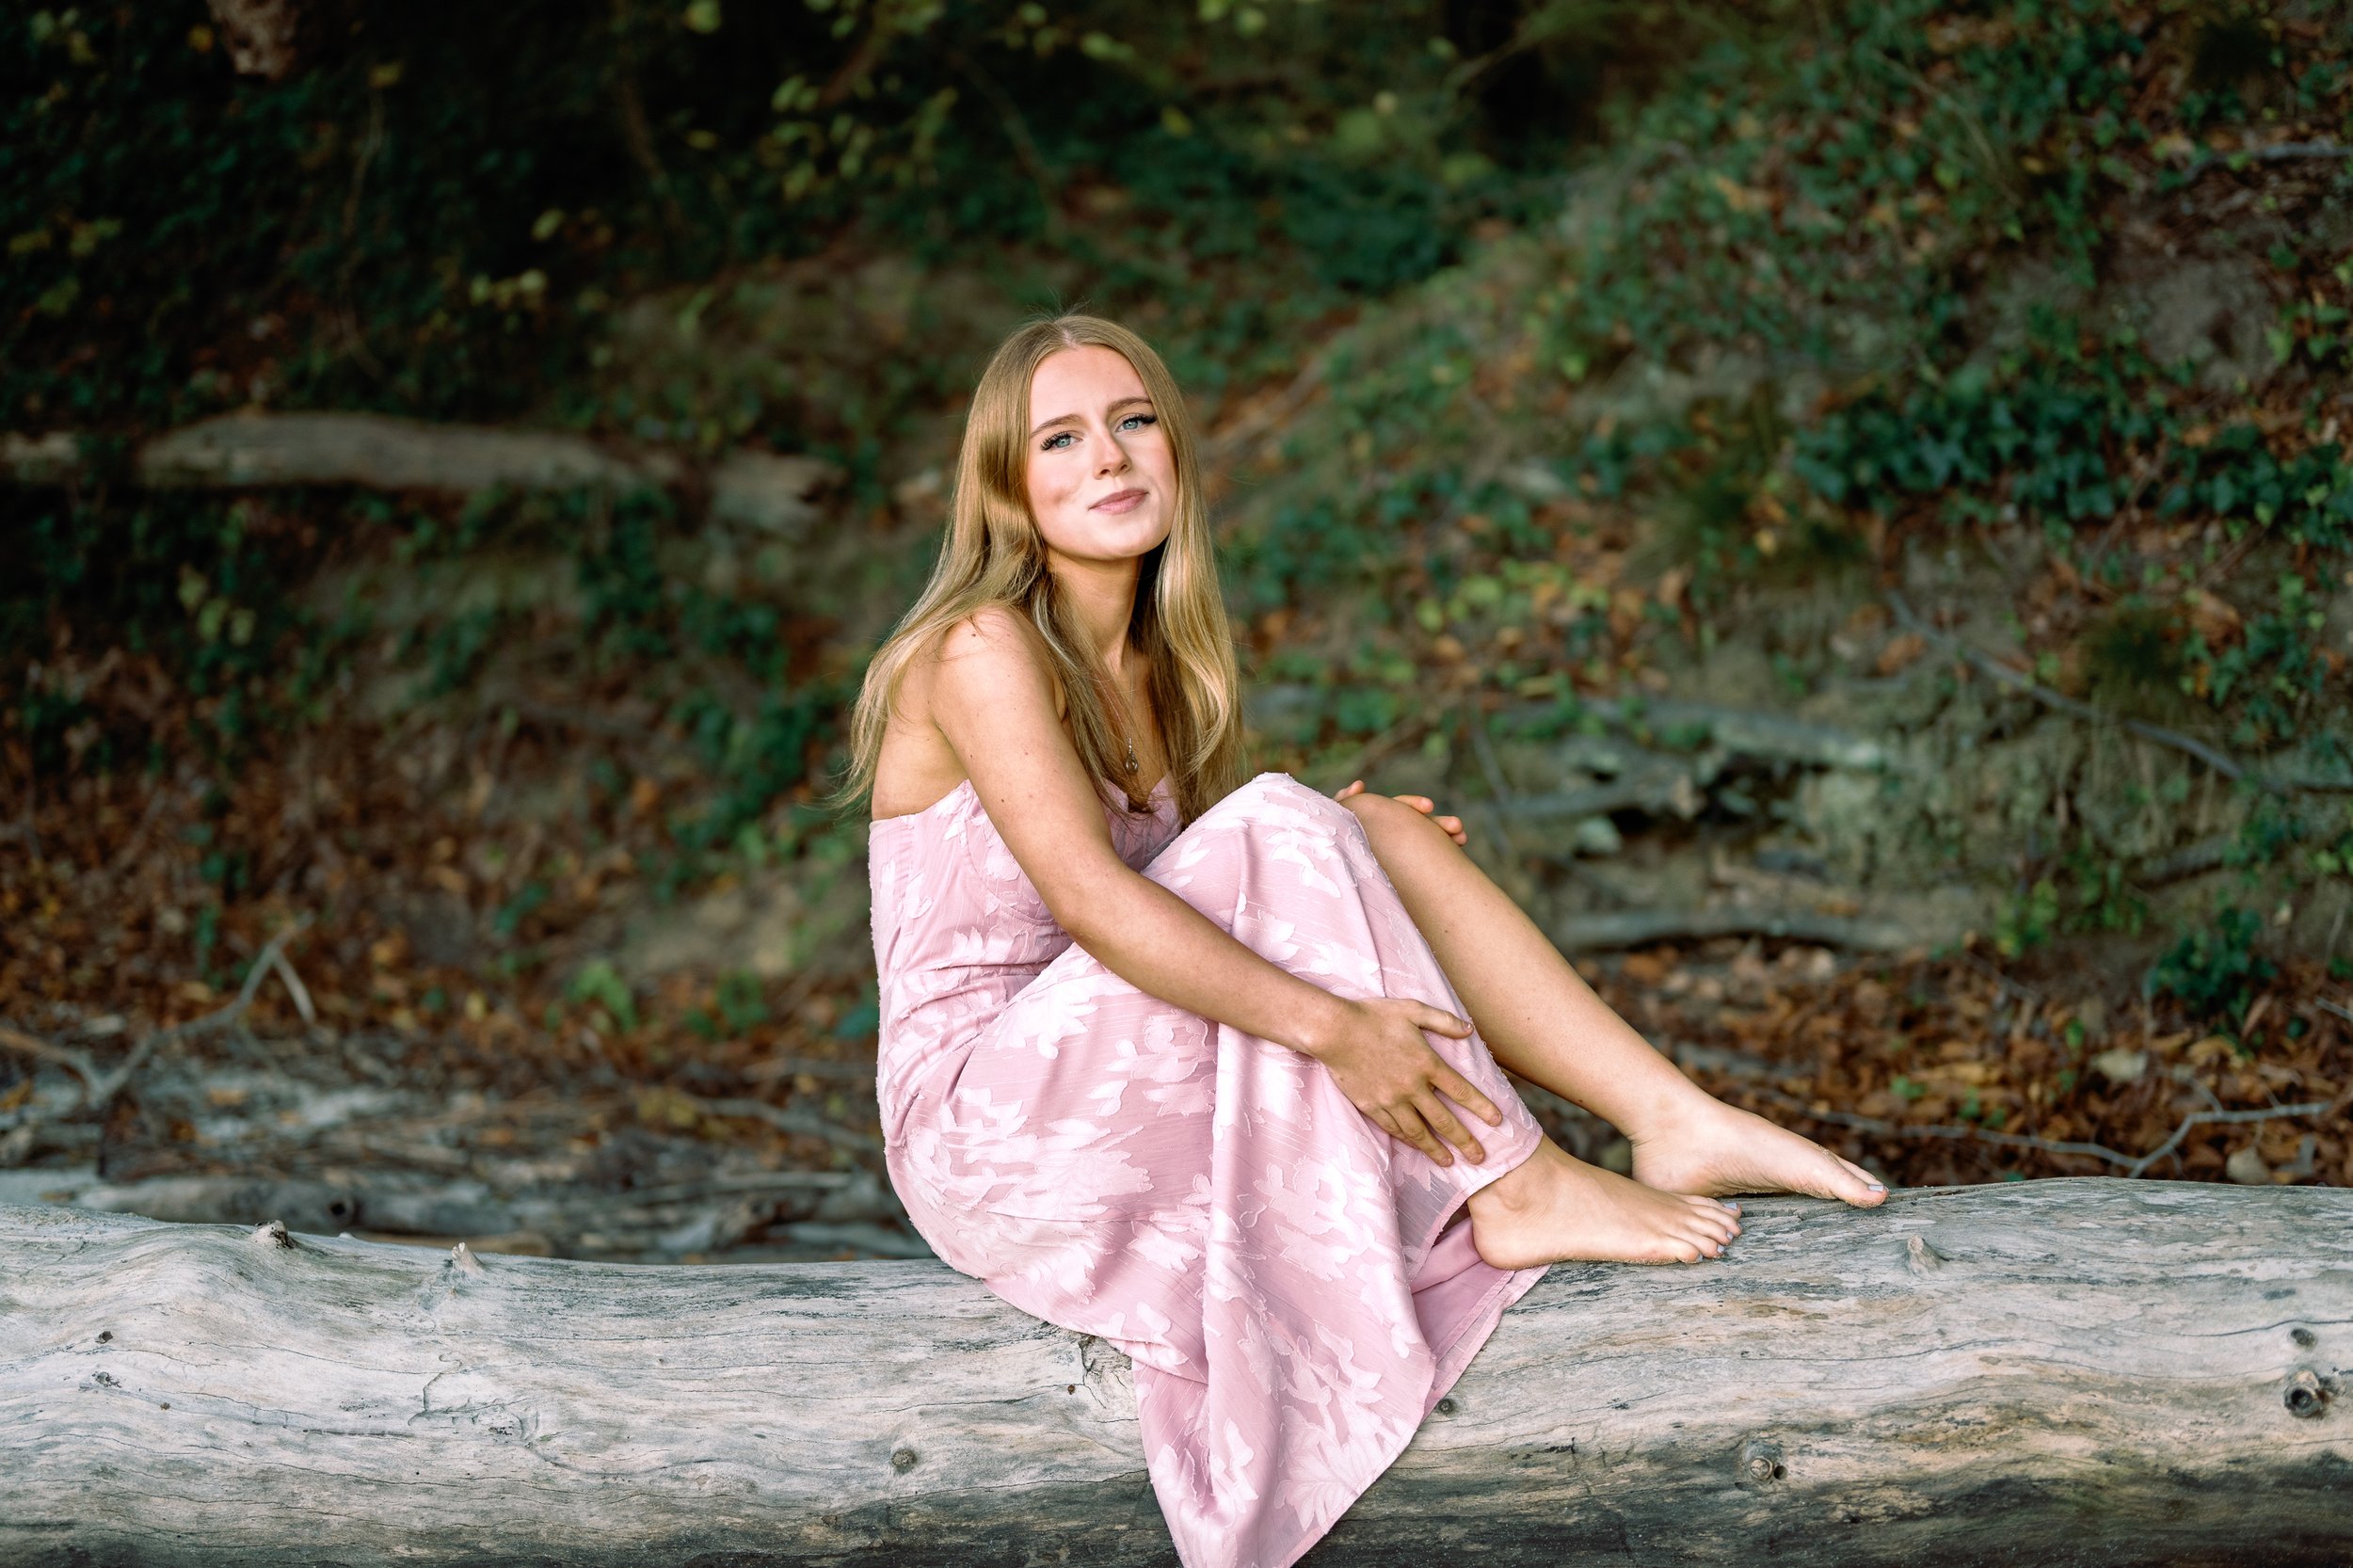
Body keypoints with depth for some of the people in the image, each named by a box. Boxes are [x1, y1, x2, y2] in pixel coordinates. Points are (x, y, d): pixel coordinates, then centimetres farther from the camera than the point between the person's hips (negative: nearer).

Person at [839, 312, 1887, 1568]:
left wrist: (1353, 861, -4)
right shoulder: (984, 648, -14)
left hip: (1114, 1105, 8)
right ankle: (1518, 1189, -20)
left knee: (1374, 832, -6)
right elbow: (1088, 898, -27)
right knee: (1280, 827, -23)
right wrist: (1331, 1026, -34)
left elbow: (1207, 900, 15)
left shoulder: (1154, 666, 12)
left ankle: (1675, 1121, -13)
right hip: (984, 1121, -8)